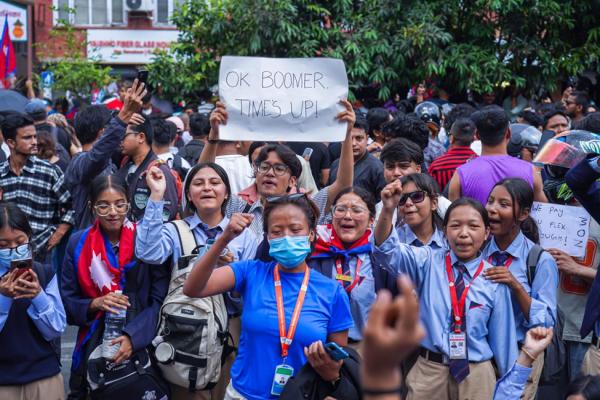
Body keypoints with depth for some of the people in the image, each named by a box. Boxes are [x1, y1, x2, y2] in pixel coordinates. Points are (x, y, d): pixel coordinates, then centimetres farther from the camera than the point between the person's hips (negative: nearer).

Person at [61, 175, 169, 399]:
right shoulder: (78, 244, 3)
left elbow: (161, 300, -8)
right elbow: (66, 301, 5)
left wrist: (133, 337, -19)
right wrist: (95, 303, -14)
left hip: (142, 346, -2)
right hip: (93, 347, 2)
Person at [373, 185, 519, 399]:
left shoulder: (494, 279, -1)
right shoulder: (428, 262, -1)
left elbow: (502, 334, 4)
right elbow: (387, 251, -17)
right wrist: (387, 211, -35)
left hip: (476, 375, 0)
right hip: (429, 370, 0)